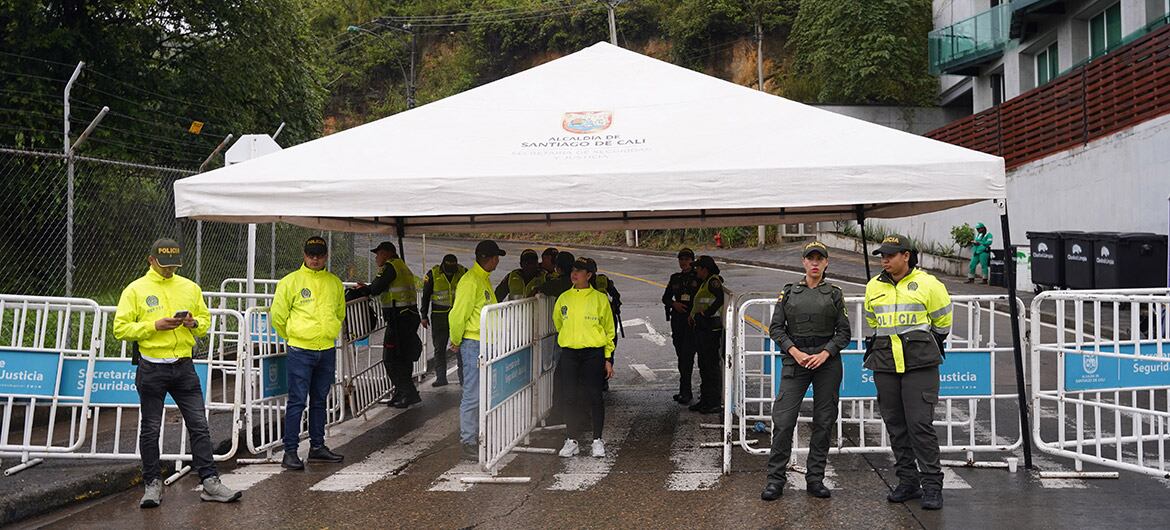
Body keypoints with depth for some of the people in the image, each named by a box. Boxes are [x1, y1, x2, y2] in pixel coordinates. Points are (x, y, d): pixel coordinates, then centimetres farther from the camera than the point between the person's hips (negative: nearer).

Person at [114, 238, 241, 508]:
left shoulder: (190, 288, 10)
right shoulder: (135, 290, 0)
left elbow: (206, 320, 16)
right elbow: (121, 329, -5)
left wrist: (194, 323, -7)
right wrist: (155, 326, -17)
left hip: (184, 366, 3)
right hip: (151, 369, -3)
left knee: (199, 425, 1)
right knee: (150, 429, 6)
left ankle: (210, 481, 6)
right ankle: (152, 484, 18)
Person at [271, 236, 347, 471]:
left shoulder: (335, 283, 9)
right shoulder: (291, 281, -4)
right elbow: (277, 315, 1)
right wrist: (293, 336, 8)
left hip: (327, 351, 4)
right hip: (300, 351, -4)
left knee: (319, 401, 13)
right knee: (297, 401, -5)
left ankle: (317, 446, 22)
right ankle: (290, 451, 0)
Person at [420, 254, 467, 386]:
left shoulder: (464, 272, -4)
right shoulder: (433, 274, -6)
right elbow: (426, 296, 4)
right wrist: (424, 316, 4)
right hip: (439, 315, 0)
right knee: (439, 348, 4)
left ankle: (463, 378, 4)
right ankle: (441, 378, 13)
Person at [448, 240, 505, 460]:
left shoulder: (485, 278, 15)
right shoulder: (470, 281, -16)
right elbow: (457, 314, -17)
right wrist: (455, 342, -7)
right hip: (473, 344, -9)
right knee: (472, 396, -5)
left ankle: (478, 438, 22)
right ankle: (469, 443, 0)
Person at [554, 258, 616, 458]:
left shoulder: (600, 298, 1)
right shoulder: (564, 298, 8)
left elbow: (609, 330, 4)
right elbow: (558, 322, 25)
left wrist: (608, 358, 1)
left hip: (594, 353, -2)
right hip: (569, 353, 3)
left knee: (594, 395, -2)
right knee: (572, 397, 3)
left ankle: (597, 440, 8)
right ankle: (571, 440, 12)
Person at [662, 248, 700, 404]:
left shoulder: (698, 277, -2)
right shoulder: (675, 278, 14)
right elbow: (665, 297, 17)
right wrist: (674, 304, -4)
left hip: (693, 320, -6)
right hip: (677, 319, 6)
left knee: (687, 354, -12)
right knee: (681, 354, 10)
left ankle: (685, 392, -11)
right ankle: (686, 391, 18)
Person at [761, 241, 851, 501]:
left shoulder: (834, 294, 7)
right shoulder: (789, 292, 8)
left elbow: (844, 332, 5)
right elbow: (775, 328, 4)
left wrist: (825, 353, -10)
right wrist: (795, 351, -9)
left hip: (827, 361, 1)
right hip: (795, 361, -1)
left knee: (824, 421, 4)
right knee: (783, 419, -7)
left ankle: (815, 479, 15)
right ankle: (775, 480, 1)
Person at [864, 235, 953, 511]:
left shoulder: (927, 283, -3)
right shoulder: (874, 287, 10)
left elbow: (942, 321, 10)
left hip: (920, 364, -5)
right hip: (885, 365, 5)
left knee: (921, 423, -9)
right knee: (896, 425, 8)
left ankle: (932, 485, -1)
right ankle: (908, 482, 18)